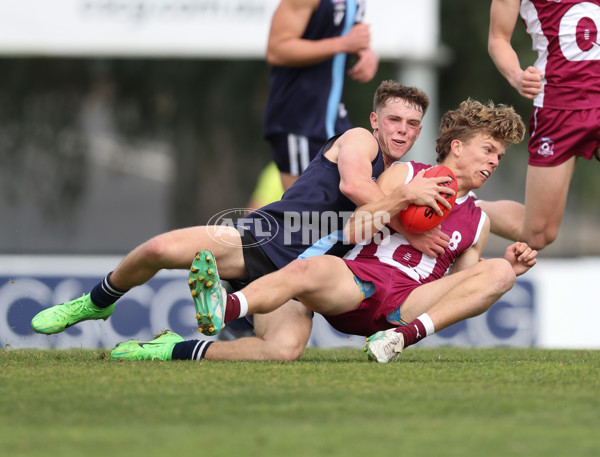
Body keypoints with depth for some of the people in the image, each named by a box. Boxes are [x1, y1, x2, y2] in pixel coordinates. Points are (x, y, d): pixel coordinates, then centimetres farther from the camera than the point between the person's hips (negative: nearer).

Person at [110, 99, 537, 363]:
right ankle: (222, 309, -65)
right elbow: (354, 232, 5)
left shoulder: (477, 221, 24)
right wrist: (401, 199, -10)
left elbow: (465, 290, 23)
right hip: (357, 280, -2)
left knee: (498, 272, -20)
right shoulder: (404, 175, 16)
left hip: (407, 305, 2)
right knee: (311, 269, -37)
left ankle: (407, 335, -37)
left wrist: (509, 266, 7)